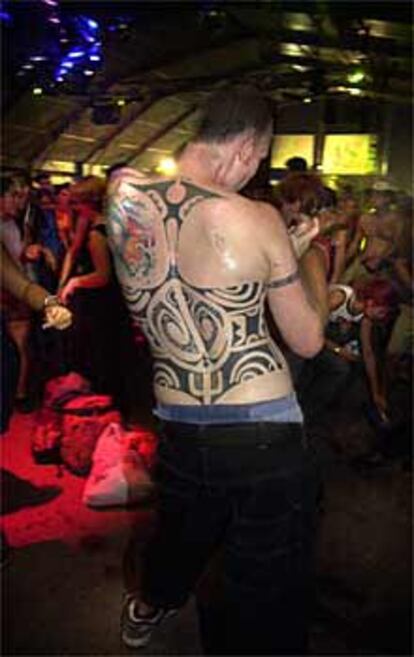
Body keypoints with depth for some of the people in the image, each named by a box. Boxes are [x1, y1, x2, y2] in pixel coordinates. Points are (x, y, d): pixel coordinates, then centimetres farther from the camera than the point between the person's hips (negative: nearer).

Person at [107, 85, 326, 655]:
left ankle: (149, 608, 64)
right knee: (268, 601, 15)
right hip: (265, 437, -5)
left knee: (180, 534, 35)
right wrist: (296, 254, 8)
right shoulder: (256, 220, -16)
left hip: (177, 432, 6)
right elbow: (309, 341, -5)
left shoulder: (123, 193, -4)